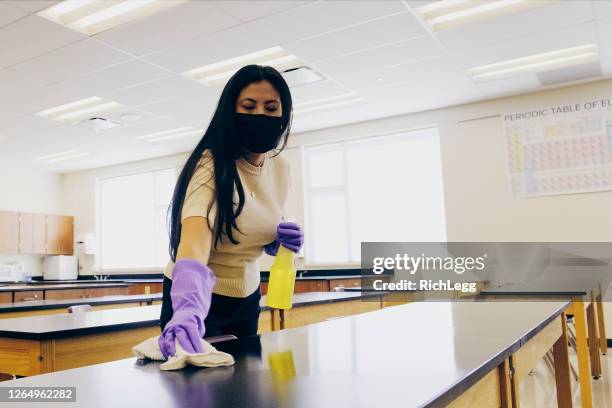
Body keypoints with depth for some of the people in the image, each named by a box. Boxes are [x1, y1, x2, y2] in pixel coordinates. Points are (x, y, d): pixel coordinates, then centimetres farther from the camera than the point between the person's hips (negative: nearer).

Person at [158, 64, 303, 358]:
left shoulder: (281, 169, -5)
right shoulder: (211, 163, -25)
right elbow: (194, 234, -42)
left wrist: (280, 240, -11)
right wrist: (188, 306, -59)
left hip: (246, 298, 6)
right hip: (196, 298, -6)